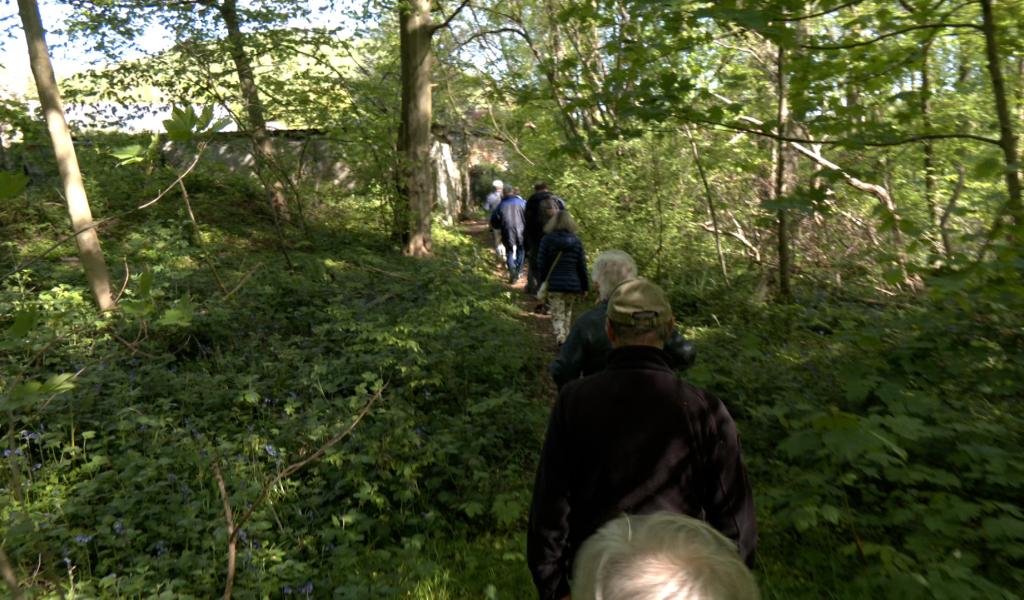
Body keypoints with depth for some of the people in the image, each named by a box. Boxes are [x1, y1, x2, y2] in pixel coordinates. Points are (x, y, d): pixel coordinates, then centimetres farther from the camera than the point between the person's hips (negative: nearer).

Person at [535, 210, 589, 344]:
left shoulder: (547, 240, -4)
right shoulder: (576, 241, 1)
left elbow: (541, 264, -3)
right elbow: (582, 267, 2)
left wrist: (542, 283, 8)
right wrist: (585, 286, 9)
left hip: (554, 284, -2)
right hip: (573, 284, 2)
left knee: (557, 315, 0)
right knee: (567, 313, 20)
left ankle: (561, 339, -20)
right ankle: (566, 338, 26)